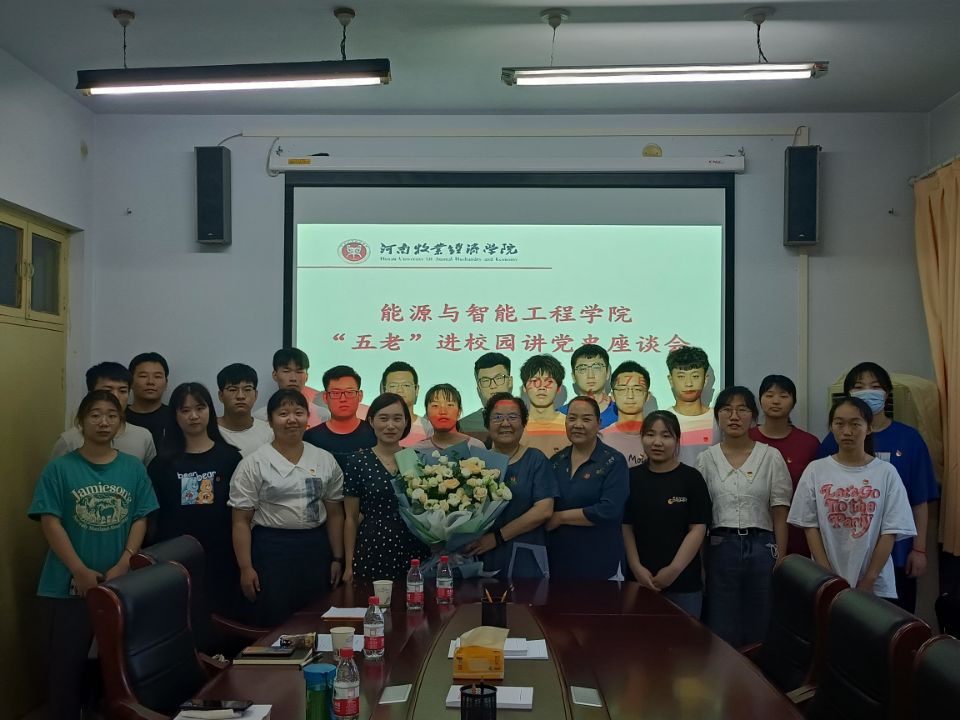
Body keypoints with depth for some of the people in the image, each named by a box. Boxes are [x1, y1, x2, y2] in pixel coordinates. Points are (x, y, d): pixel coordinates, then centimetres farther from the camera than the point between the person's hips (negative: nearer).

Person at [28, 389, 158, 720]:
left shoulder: (134, 468, 3)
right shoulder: (59, 468, -4)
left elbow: (140, 520, 2)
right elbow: (50, 523, -8)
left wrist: (123, 565, -10)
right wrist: (81, 572, -13)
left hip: (122, 583, 2)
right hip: (70, 583, -2)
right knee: (67, 660, 5)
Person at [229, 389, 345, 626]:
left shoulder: (325, 460, 7)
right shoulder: (253, 464, -3)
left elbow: (334, 514, 10)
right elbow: (241, 521, -4)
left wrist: (337, 559, 7)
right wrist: (245, 568, -8)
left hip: (317, 548, 3)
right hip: (271, 549, -3)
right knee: (272, 626, 0)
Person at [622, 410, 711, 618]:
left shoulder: (691, 478, -2)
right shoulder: (631, 478, 5)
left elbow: (697, 529, -5)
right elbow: (626, 527, 4)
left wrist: (674, 569, -12)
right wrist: (636, 567, -7)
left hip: (683, 582, -2)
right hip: (640, 579, 2)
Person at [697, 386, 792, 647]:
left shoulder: (771, 457, 1)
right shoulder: (706, 459, 5)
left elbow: (780, 515, 1)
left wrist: (781, 561, -3)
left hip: (761, 547, 0)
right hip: (720, 548, 1)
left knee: (760, 631, 7)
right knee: (722, 632, 6)